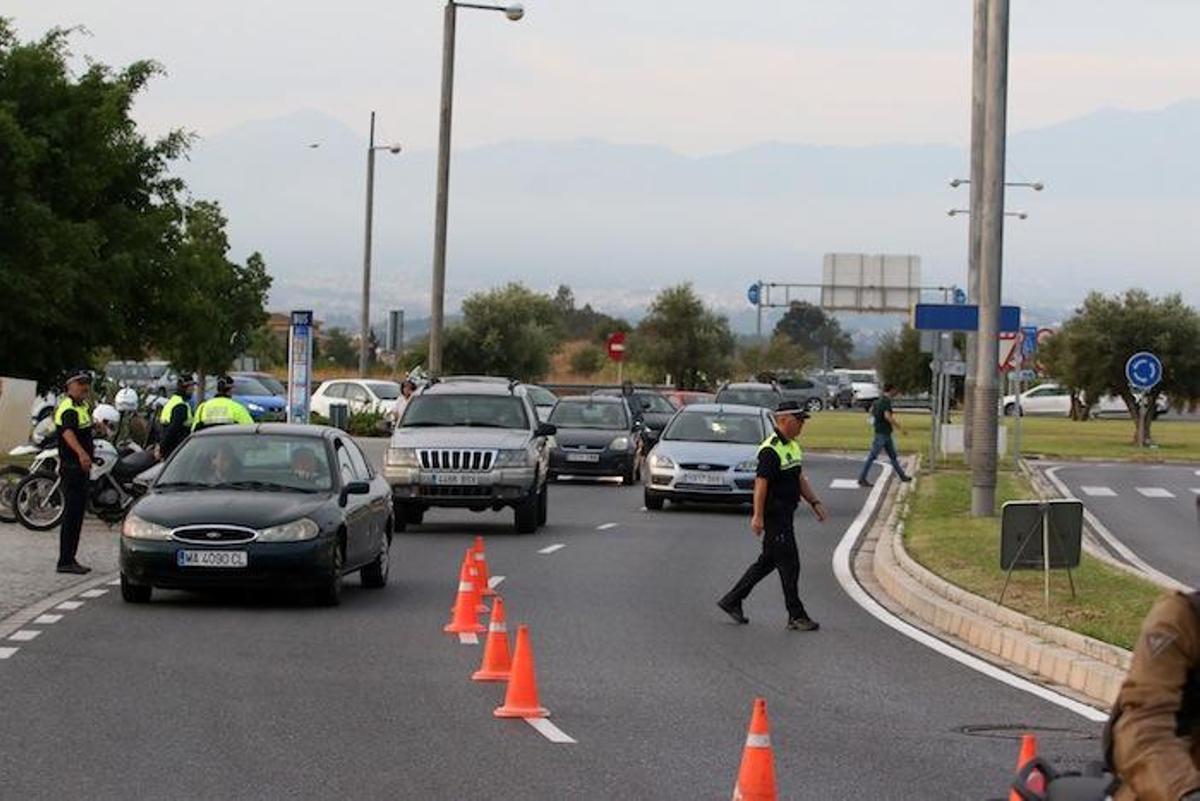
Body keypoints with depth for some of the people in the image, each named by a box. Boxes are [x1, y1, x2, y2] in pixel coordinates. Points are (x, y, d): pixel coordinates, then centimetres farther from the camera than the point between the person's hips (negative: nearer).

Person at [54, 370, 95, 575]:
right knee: (72, 515, -10)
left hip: (81, 467, 10)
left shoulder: (82, 406, 14)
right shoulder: (68, 409, -19)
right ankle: (65, 561, -9)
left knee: (77, 515, 13)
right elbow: (68, 433, -39)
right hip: (72, 467, -10)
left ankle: (70, 559, 18)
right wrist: (82, 453, -57)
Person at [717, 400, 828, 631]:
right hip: (774, 515, -10)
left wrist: (815, 503, 13)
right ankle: (796, 616, 1)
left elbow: (800, 478, 21)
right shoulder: (770, 450, -19)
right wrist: (758, 517, -24)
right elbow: (761, 483, -22)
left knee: (768, 561, 15)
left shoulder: (793, 446, 13)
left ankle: (732, 601, 24)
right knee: (789, 564, -5)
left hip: (785, 514, 10)